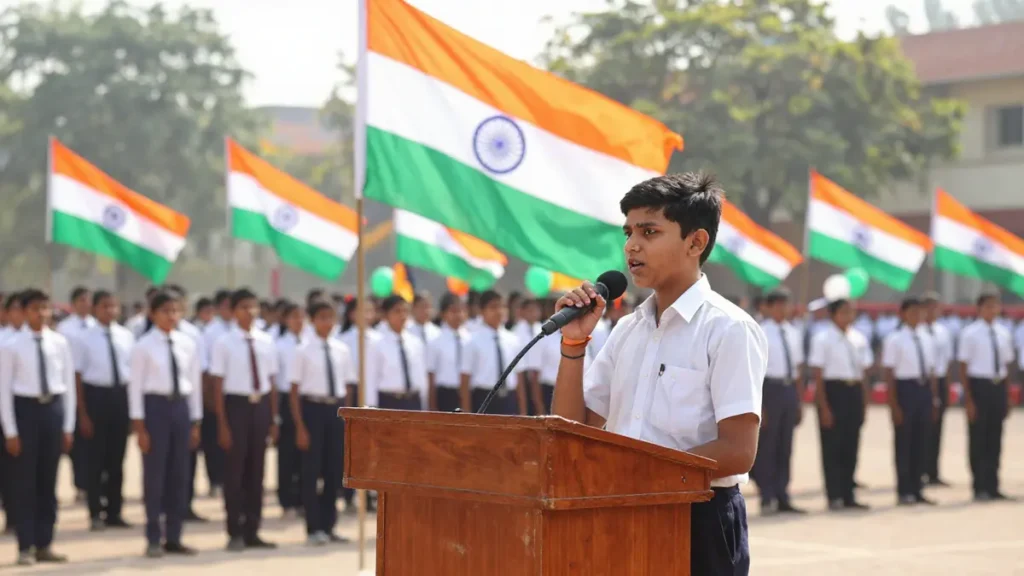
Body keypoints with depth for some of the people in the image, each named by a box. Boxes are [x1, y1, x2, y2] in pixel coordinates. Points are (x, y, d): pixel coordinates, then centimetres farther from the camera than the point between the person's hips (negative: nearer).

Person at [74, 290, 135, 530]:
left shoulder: (126, 336, 3)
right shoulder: (86, 338, -6)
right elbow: (78, 376, -5)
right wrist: (82, 413, -7)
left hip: (121, 395, 3)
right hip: (96, 395, -3)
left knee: (117, 456, 11)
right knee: (96, 456, 3)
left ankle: (114, 512, 21)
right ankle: (95, 514, 11)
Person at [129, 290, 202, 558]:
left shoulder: (188, 344, 6)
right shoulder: (143, 345, -6)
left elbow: (195, 383, 9)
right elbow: (135, 386, -6)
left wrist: (196, 421, 8)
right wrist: (139, 424, -10)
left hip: (181, 406, 4)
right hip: (155, 406, -4)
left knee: (180, 473, 7)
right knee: (154, 473, 0)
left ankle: (174, 537, 16)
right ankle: (154, 539, 9)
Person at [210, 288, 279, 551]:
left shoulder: (266, 341, 5)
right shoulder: (224, 343, -7)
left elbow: (271, 382, 8)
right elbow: (218, 385, -6)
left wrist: (274, 419, 7)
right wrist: (222, 423, -9)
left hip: (261, 404, 4)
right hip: (236, 404, -4)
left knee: (257, 469, 10)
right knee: (235, 469, 2)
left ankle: (252, 532, 19)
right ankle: (235, 533, 13)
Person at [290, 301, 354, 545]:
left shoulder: (341, 350, 6)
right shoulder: (303, 350, -5)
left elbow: (346, 389, 10)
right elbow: (295, 391, -5)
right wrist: (299, 426, -10)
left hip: (336, 408, 4)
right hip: (313, 408, -4)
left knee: (335, 468, 8)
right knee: (312, 469, 0)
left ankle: (328, 526, 20)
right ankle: (314, 528, 10)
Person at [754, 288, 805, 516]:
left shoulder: (792, 334, 11)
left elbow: (797, 370, 15)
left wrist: (799, 401, 13)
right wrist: (758, 405, -14)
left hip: (789, 388, 6)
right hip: (770, 388, -6)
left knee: (785, 446, 11)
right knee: (766, 446, -2)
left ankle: (782, 497, 18)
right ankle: (767, 498, 5)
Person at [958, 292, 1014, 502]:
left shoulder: (1003, 334, 7)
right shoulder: (970, 334, -8)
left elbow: (1007, 366, 12)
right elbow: (963, 368, -7)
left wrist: (1007, 397, 10)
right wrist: (968, 398, -11)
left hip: (998, 387, 5)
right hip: (979, 386, -5)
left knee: (995, 438, 9)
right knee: (978, 439, 2)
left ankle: (992, 487, 17)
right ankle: (980, 488, 9)